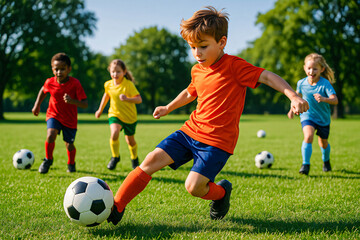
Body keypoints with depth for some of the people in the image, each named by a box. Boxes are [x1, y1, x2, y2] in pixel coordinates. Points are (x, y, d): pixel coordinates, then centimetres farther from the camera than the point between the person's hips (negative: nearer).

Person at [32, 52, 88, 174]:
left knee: (69, 145, 6)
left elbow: (85, 104, -23)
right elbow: (43, 90, 14)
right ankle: (48, 159, 2)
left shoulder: (75, 83, -22)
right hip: (53, 115, 1)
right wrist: (37, 105, 13)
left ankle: (71, 164, 39)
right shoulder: (50, 82, -13)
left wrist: (72, 101, -40)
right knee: (51, 135, -25)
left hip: (70, 119, -1)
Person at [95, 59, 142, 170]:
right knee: (114, 133, -27)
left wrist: (127, 98, -41)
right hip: (114, 114, 2)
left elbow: (139, 99, -23)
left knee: (130, 140, 13)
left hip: (130, 117, -2)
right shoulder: (108, 84, -6)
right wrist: (100, 110, 26)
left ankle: (134, 159, 43)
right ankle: (115, 157, -5)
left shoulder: (129, 85, -20)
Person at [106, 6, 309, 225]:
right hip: (191, 131, 7)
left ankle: (221, 192, 17)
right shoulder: (197, 70, 10)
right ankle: (116, 207, -2)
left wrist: (294, 96, -32)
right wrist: (168, 108, 45)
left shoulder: (234, 66, -12)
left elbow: (268, 76, -18)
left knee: (194, 186, -18)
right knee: (152, 160, -8)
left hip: (217, 141, -6)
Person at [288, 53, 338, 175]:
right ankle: (305, 164, -21)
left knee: (323, 142, 18)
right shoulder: (301, 83, -10)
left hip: (323, 118, 0)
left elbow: (335, 100, -30)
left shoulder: (325, 84, -20)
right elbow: (297, 95, 13)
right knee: (308, 136, -27)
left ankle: (326, 161, 49)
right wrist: (292, 109, 13)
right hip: (307, 116, 0)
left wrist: (324, 99, -49)